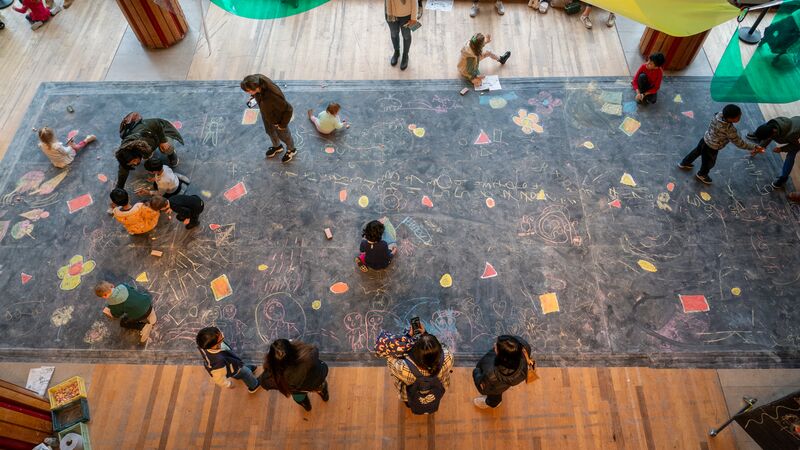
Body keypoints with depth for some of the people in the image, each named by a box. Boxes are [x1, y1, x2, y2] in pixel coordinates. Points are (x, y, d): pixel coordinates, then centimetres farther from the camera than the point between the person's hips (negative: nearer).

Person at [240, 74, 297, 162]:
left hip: (277, 118, -6)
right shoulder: (257, 79, -28)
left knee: (283, 135, 23)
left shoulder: (273, 96, -47)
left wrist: (283, 124, -19)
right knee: (270, 132, 32)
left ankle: (291, 150, 54)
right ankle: (277, 146, 62)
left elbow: (288, 109, -32)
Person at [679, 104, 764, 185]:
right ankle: (702, 174, 53)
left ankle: (684, 163, 57)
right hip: (711, 149, -6)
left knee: (696, 151, 33)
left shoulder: (718, 115, -20)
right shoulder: (730, 130, -37)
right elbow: (739, 143, -24)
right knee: (709, 163, 25)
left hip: (705, 140, 6)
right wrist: (754, 147, -16)